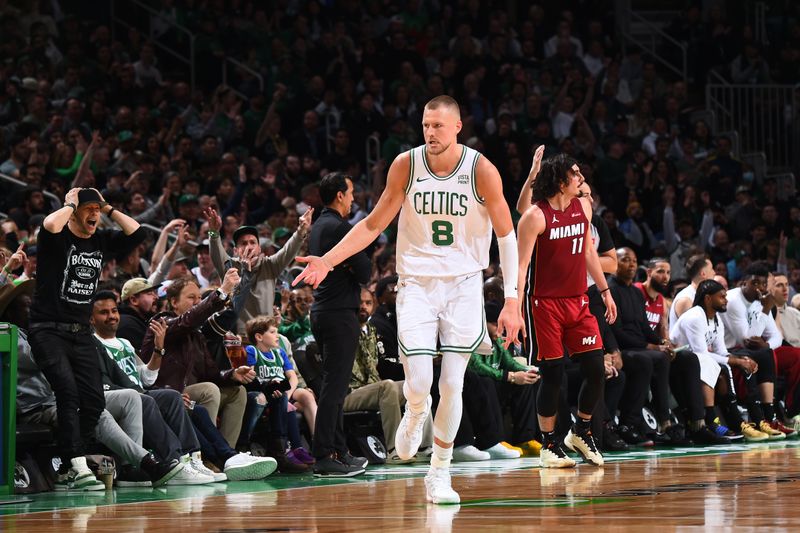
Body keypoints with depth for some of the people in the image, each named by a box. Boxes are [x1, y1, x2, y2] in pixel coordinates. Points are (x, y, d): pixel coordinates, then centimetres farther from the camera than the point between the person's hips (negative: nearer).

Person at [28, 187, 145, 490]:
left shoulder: (102, 242, 12)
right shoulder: (58, 239, -7)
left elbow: (136, 233, 7)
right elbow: (50, 225, -29)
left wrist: (109, 209, 5)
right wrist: (70, 204, -12)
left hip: (80, 332, 7)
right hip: (48, 330, -7)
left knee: (94, 401, -3)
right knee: (68, 391, -22)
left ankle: (66, 469, 7)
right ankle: (78, 467, -28)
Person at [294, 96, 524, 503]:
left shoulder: (481, 171, -11)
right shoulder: (406, 165, -7)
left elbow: (507, 236, -3)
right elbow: (374, 224, 4)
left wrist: (512, 301, -8)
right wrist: (329, 261, -7)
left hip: (463, 283, -1)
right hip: (417, 282, 1)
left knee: (452, 385, -2)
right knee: (417, 385, -12)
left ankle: (440, 473, 12)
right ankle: (416, 414, 25)